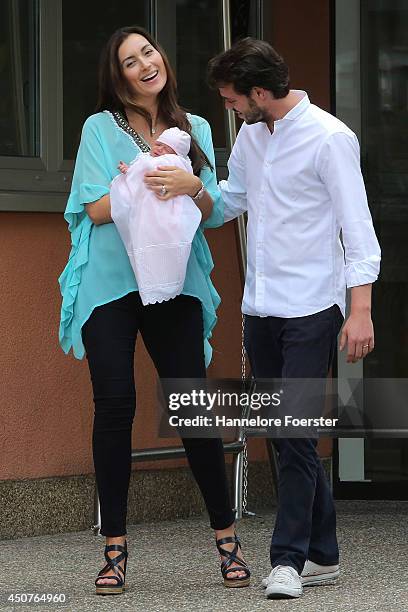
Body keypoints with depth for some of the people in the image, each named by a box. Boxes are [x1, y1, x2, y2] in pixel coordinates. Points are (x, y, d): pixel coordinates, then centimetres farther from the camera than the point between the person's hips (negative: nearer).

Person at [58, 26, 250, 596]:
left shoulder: (196, 130, 12)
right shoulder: (101, 128, 5)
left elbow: (214, 213, 7)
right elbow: (96, 208, -4)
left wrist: (192, 186, -14)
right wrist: (150, 183, -14)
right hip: (110, 285, -2)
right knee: (114, 406, -5)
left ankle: (227, 538, 8)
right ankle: (115, 549, 1)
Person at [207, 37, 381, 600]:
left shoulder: (329, 138, -12)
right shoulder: (251, 135, 10)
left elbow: (358, 227, -13)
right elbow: (230, 200, 25)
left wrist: (361, 309, -19)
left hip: (311, 309, -7)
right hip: (261, 308, 7)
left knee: (294, 432, -11)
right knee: (285, 434, 9)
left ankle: (289, 558, -7)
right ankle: (321, 554, 17)